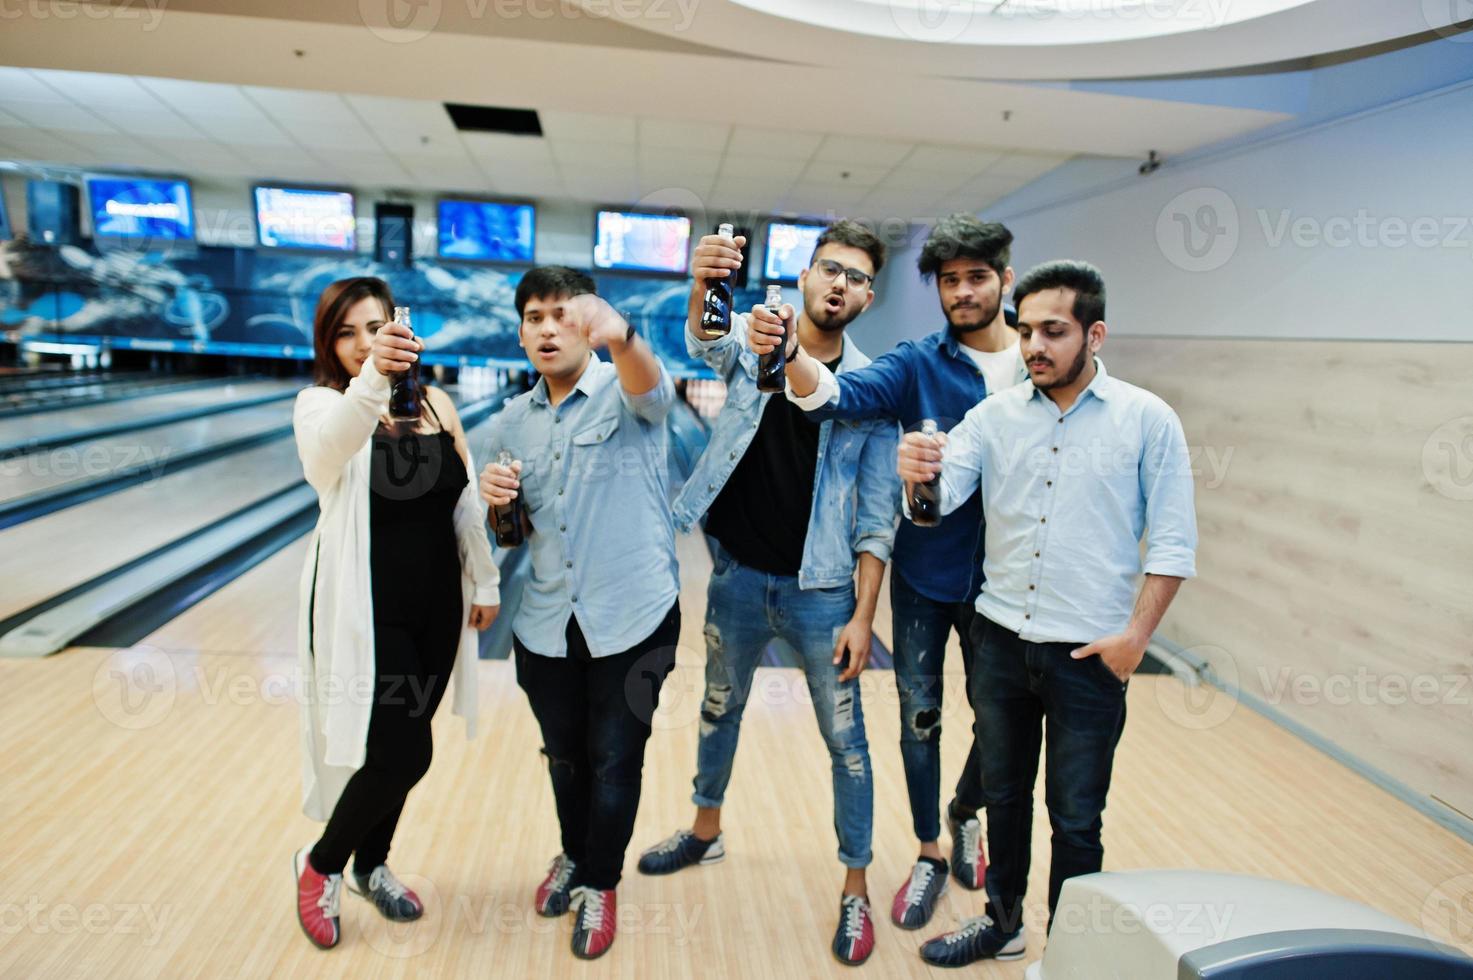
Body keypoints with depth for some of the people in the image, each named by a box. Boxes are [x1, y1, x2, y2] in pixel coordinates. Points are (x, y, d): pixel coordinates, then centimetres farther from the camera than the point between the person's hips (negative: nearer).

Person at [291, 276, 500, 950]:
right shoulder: (321, 403, -10)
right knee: (401, 755, -6)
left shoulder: (438, 403, 4)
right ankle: (319, 865, 24)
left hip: (436, 607, 5)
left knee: (400, 749, 17)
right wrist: (372, 378, -54)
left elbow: (466, 503, 8)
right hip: (365, 609, -4)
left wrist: (484, 583, 9)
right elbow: (330, 445, -36)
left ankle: (370, 867, 42)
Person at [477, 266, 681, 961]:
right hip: (547, 627, 5)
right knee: (564, 756, 22)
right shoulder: (512, 422, 6)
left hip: (632, 621, -4)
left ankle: (598, 884, 37)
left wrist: (618, 334, -59)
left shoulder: (626, 394, -9)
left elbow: (651, 382, -36)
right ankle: (575, 855, 50)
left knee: (615, 762, 11)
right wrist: (497, 502, -11)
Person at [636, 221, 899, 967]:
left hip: (820, 589, -1)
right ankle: (706, 830, 47)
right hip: (737, 574, 2)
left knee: (845, 738, 6)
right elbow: (705, 344, -27)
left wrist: (863, 615, -10)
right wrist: (703, 287, -50)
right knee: (719, 708, 21)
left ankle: (855, 889, 27)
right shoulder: (752, 340, -3)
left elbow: (876, 515, -6)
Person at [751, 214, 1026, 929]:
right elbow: (842, 395, -25)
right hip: (924, 574, -1)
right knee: (919, 715, 10)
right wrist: (791, 356, -46)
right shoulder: (919, 364, -6)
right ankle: (930, 855, 32)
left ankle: (965, 814, 46)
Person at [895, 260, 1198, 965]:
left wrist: (1136, 635, -12)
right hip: (1001, 642, 3)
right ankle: (1002, 921, 42)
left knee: (1076, 821, 11)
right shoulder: (995, 415, 1)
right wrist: (917, 474, -35)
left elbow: (1173, 543, -5)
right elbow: (943, 494, -12)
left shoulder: (1148, 420, -6)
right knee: (1003, 795, 20)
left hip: (1089, 654, -3)